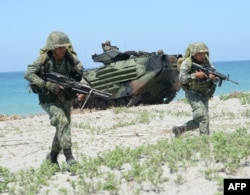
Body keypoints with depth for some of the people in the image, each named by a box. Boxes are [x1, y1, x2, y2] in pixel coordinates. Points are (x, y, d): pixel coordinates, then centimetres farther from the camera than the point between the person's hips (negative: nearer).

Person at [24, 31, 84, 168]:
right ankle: (69, 157, -22)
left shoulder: (71, 58, -9)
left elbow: (79, 73, -5)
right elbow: (28, 74, -20)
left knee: (62, 128, 9)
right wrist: (47, 85, -28)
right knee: (62, 121, -24)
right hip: (49, 99, -5)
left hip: (66, 99, 5)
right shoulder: (44, 59, -17)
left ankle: (52, 157, 30)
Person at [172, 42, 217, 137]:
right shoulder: (186, 63, -11)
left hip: (204, 94, 6)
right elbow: (182, 79, -20)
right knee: (204, 117, -18)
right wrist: (195, 75, -30)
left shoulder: (206, 61, 3)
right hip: (193, 93, -6)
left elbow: (216, 77, 1)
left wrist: (214, 77, -23)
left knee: (198, 121, 12)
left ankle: (179, 130, 29)